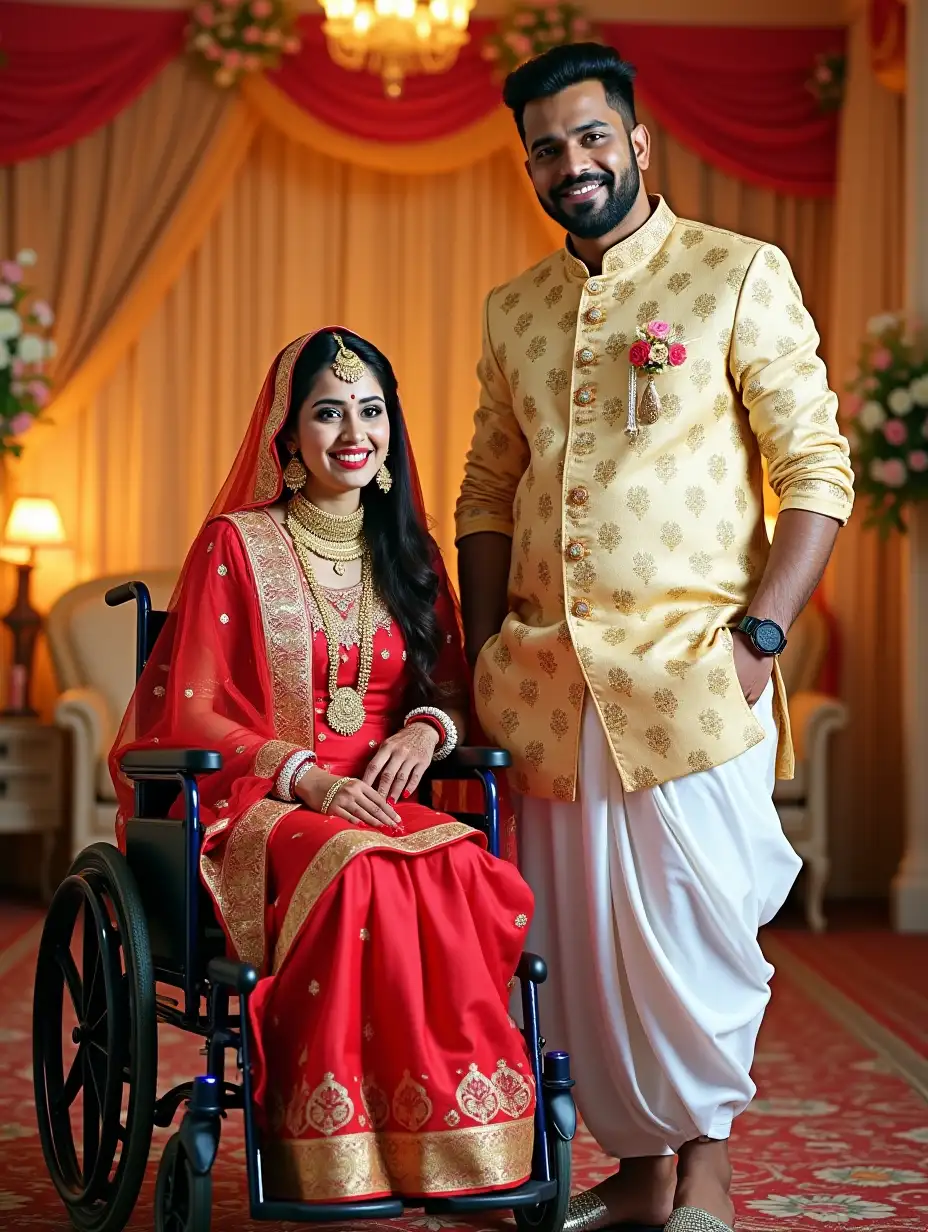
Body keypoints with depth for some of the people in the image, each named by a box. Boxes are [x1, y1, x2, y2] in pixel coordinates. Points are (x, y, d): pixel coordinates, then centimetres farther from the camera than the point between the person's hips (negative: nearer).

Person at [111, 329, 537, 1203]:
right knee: (360, 873, -37)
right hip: (253, 805, -3)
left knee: (466, 871, -32)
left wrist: (426, 730, -5)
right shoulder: (236, 544, 3)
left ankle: (458, 1137, -27)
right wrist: (304, 776, -16)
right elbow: (187, 711, -2)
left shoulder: (409, 554, 17)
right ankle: (344, 1154, -29)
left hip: (379, 798, 4)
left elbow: (452, 686, 20)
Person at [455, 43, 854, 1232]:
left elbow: (817, 468, -4)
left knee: (694, 927, -2)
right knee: (579, 938, 8)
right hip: (547, 679, 5)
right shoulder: (511, 310, 15)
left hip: (688, 668, -4)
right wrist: (485, 656, 8)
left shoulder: (740, 274, 0)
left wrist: (759, 631, -12)